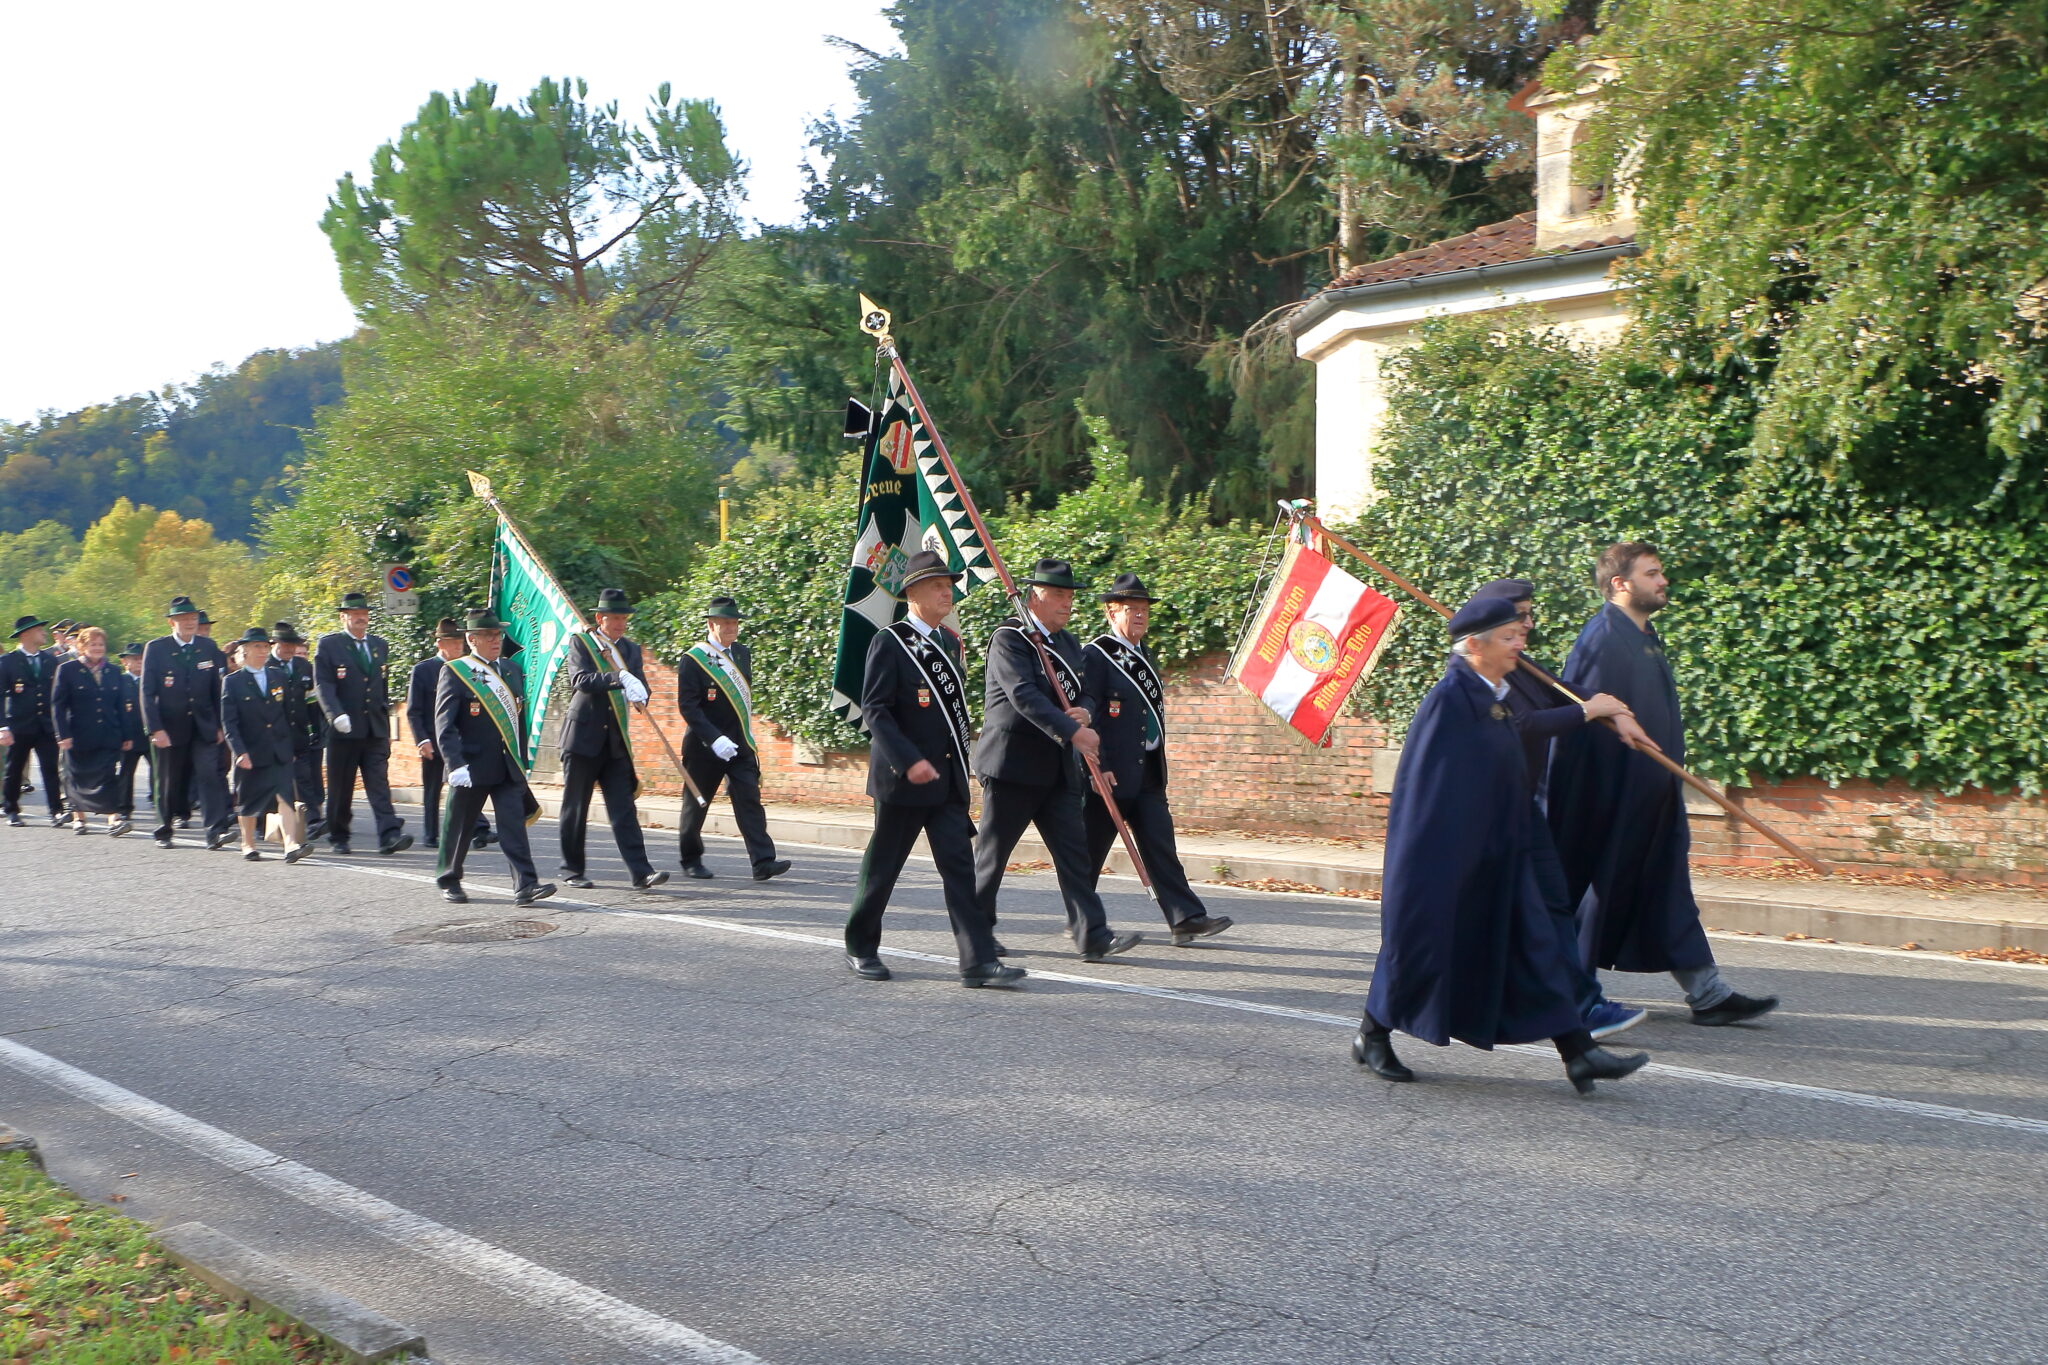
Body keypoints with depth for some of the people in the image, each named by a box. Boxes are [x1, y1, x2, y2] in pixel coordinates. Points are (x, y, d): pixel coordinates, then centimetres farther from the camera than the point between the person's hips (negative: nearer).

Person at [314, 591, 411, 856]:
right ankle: (338, 837, 19)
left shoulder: (379, 645, 15)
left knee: (379, 784, -6)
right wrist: (337, 715, -23)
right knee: (340, 788, 6)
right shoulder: (328, 645, 0)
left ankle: (389, 836, -16)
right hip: (344, 729, -3)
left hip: (376, 729, 3)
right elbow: (323, 685, -10)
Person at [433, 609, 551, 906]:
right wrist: (455, 764, -22)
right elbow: (444, 724, -13)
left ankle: (525, 885, -10)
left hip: (509, 768, 4)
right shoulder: (454, 672, -6)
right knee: (459, 826, 9)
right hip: (471, 767, -4)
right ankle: (448, 880, 27)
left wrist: (522, 760, 14)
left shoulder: (512, 670, 11)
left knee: (514, 824, -5)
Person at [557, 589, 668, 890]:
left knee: (624, 810, -3)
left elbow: (641, 689, 4)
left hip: (616, 742, 3)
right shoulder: (580, 643, -1)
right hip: (583, 738, -3)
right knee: (575, 808, 6)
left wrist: (638, 694, -20)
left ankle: (641, 873, -10)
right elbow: (580, 679, -19)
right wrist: (619, 678, -31)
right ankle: (572, 869, 18)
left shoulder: (631, 650, 12)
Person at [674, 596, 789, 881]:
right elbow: (688, 706, -16)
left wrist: (746, 733, 14)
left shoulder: (742, 653, 10)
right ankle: (690, 860, 23)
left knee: (749, 799, -6)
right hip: (704, 747, -5)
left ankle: (763, 862, -12)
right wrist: (715, 739, -23)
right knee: (697, 803, 7)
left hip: (739, 743, 5)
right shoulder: (692, 660, -10)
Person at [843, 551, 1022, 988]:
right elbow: (874, 709, -15)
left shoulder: (949, 642, 13)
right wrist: (909, 761, -23)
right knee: (882, 866, 6)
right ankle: (860, 948, 23)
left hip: (948, 778, 6)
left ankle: (979, 960, -4)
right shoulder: (889, 642, -8)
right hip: (902, 777, -6)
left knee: (960, 866, -1)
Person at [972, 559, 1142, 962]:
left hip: (1058, 769, 7)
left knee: (1075, 851, -1)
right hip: (1012, 764, -7)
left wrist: (1082, 713, -5)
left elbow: (1080, 696, 20)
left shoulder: (1069, 644, 16)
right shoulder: (1009, 638, -10)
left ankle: (1093, 936, -4)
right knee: (991, 853, 3)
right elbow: (1023, 695, -23)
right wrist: (1072, 730, -30)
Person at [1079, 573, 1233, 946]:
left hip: (1148, 774, 8)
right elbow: (1086, 712, -15)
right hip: (1110, 774, -7)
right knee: (1090, 850, 3)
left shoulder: (1143, 655, 17)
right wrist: (1098, 767, -20)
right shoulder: (1096, 655, -9)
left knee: (1161, 847, 1)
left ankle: (1186, 919, -4)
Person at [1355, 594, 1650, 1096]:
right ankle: (1372, 1036, 22)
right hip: (1447, 852, -8)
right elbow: (1429, 783, -19)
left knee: (1533, 940, 3)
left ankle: (1577, 1051, 3)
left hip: (1497, 851, 9)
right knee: (1423, 937, 3)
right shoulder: (1450, 697, -17)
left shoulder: (1496, 696, 10)